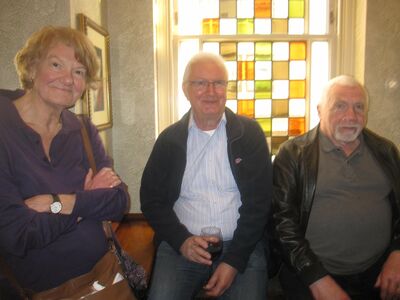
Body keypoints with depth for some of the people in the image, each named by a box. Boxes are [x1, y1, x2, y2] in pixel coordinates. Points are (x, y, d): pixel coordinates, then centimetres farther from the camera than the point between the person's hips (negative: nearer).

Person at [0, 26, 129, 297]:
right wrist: (88, 203, -12)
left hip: (98, 271, 3)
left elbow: (120, 203, -7)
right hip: (31, 288, -2)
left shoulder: (84, 131, 0)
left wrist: (59, 203, -20)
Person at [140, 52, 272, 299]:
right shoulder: (169, 138, 5)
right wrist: (181, 240, -9)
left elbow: (259, 201, -3)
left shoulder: (250, 133, 1)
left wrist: (234, 260, -10)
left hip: (242, 246, 0)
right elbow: (151, 198, 6)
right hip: (181, 246, 1)